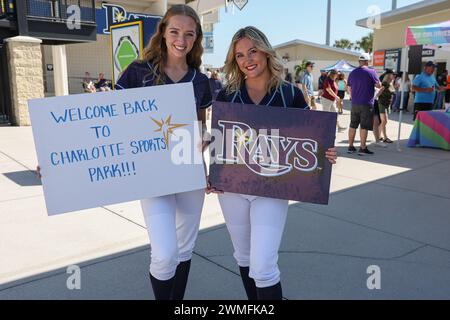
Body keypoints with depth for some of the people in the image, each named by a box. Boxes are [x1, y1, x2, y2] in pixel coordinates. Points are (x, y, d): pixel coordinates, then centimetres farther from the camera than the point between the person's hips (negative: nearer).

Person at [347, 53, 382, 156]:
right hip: (366, 104, -5)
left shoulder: (352, 73, 7)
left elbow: (349, 89, 13)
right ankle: (363, 148, 1)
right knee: (364, 126, -1)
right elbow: (379, 85, -3)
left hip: (354, 104, 5)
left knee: (353, 125, 10)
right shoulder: (371, 72, -9)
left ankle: (350, 147, 14)